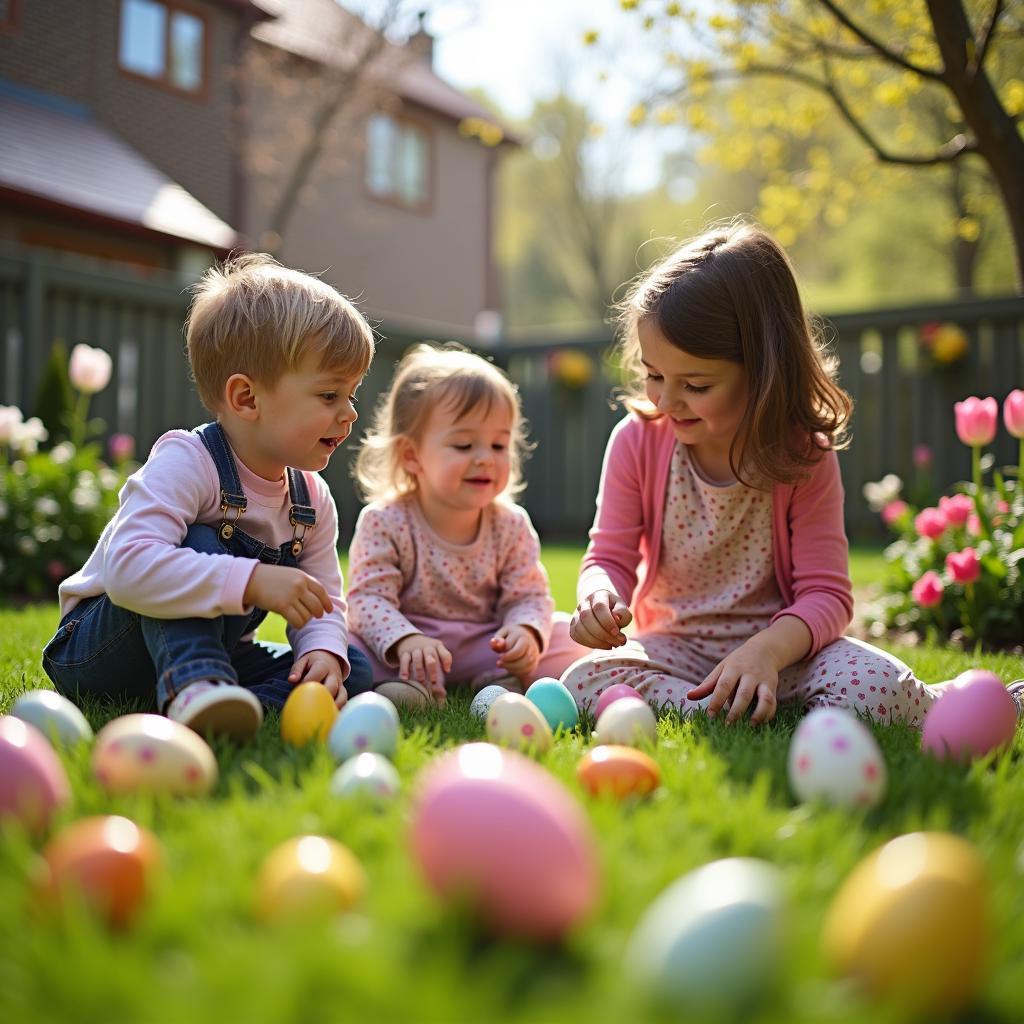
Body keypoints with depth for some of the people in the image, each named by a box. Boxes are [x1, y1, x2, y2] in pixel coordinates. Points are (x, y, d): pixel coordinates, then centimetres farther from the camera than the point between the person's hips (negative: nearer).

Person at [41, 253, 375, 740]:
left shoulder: (313, 500, -3)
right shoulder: (186, 463, -26)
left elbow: (323, 601, 1)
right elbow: (127, 569, -42)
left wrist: (325, 650, -22)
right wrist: (250, 581, -47)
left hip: (211, 646, 7)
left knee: (354, 670, -9)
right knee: (198, 545, -32)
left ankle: (238, 707, -32)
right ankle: (193, 686, -48)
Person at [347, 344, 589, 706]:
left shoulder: (511, 525, -3)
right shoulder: (384, 522, -12)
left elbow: (528, 596, -3)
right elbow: (368, 598, -17)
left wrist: (526, 631, -28)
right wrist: (404, 640, -37)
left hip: (483, 649, 2)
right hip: (402, 647, -2)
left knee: (567, 636, -12)